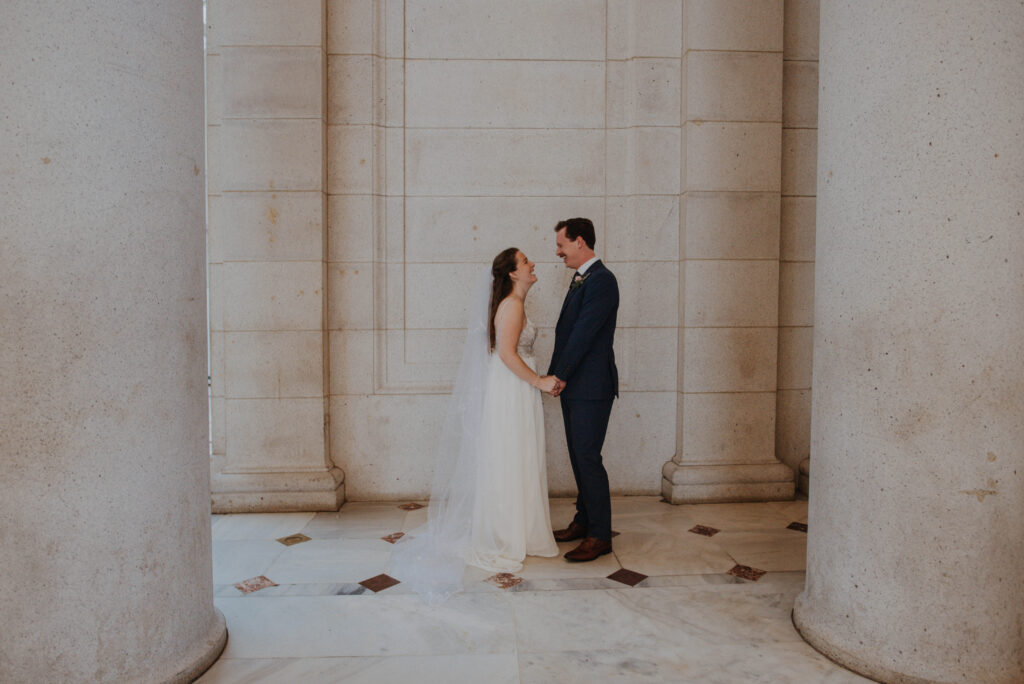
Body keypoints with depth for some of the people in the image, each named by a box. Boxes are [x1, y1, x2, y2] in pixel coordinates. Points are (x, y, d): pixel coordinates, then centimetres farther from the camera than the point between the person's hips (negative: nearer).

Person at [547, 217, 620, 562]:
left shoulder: (601, 280, -15)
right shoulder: (580, 279, 16)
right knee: (578, 457, 16)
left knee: (588, 459, -4)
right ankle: (584, 521, 29)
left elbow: (583, 333, -19)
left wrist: (560, 376, -12)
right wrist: (556, 376, 9)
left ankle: (600, 536, 6)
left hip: (591, 388, -10)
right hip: (574, 387, 10)